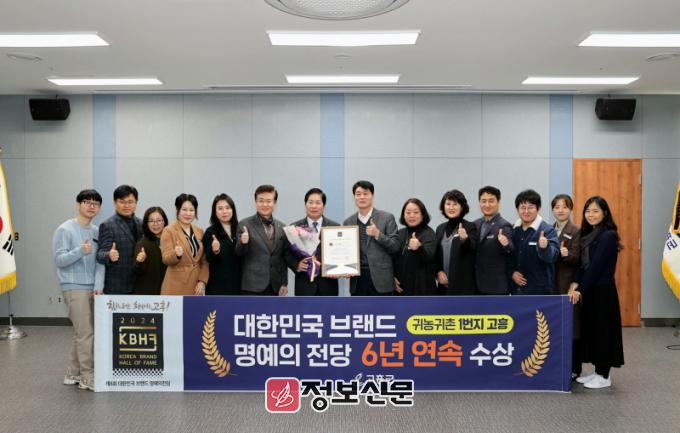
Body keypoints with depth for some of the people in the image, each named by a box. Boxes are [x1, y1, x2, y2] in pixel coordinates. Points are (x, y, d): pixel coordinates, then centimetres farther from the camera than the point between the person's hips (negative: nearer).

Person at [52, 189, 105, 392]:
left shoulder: (97, 231, 10)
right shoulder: (65, 230, -6)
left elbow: (100, 260, 5)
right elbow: (59, 260, -11)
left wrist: (99, 285, -8)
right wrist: (80, 251, -26)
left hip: (92, 288, 6)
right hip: (75, 288, -6)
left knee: (82, 333, 10)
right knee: (86, 333, -6)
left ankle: (73, 374, 20)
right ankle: (88, 377, 1)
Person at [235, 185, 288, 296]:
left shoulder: (281, 227, 8)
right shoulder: (245, 225, -3)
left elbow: (283, 257, 12)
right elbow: (239, 253, -5)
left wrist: (284, 283, 7)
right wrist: (243, 242, -26)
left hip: (274, 286, 4)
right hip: (252, 285, -4)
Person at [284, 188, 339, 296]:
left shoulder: (334, 226, 5)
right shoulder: (295, 227, 4)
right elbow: (287, 253, 5)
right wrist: (297, 265, -13)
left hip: (328, 284, 1)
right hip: (304, 284, -1)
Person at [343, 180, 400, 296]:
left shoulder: (387, 218, 1)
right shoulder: (348, 222, 10)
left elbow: (395, 247, -2)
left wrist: (378, 234, -16)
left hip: (380, 279, -3)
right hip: (357, 281, 3)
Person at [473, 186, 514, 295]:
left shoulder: (504, 226, -11)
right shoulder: (476, 224, 9)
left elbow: (511, 253, -21)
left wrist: (505, 245, -44)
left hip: (497, 285, -6)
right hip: (478, 284, 6)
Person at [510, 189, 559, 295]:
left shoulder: (548, 230, -12)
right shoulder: (514, 230, 5)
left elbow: (552, 256, -24)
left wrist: (545, 247, -44)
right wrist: (512, 272, 0)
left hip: (539, 289, -5)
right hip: (517, 288, 6)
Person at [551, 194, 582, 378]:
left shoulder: (576, 232, -5)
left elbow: (576, 258, -14)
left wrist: (565, 254, -32)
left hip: (568, 285, -5)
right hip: (551, 284, 5)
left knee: (571, 326, 1)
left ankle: (573, 369, 11)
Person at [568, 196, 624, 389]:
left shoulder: (608, 236, -14)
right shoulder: (588, 234, 10)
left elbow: (596, 266, -18)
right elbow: (583, 263, 6)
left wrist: (580, 289, -17)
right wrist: (575, 283, -9)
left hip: (603, 291, -8)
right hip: (589, 290, 8)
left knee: (603, 329, 0)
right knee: (591, 328, 12)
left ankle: (604, 376, 10)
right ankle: (597, 371, 23)